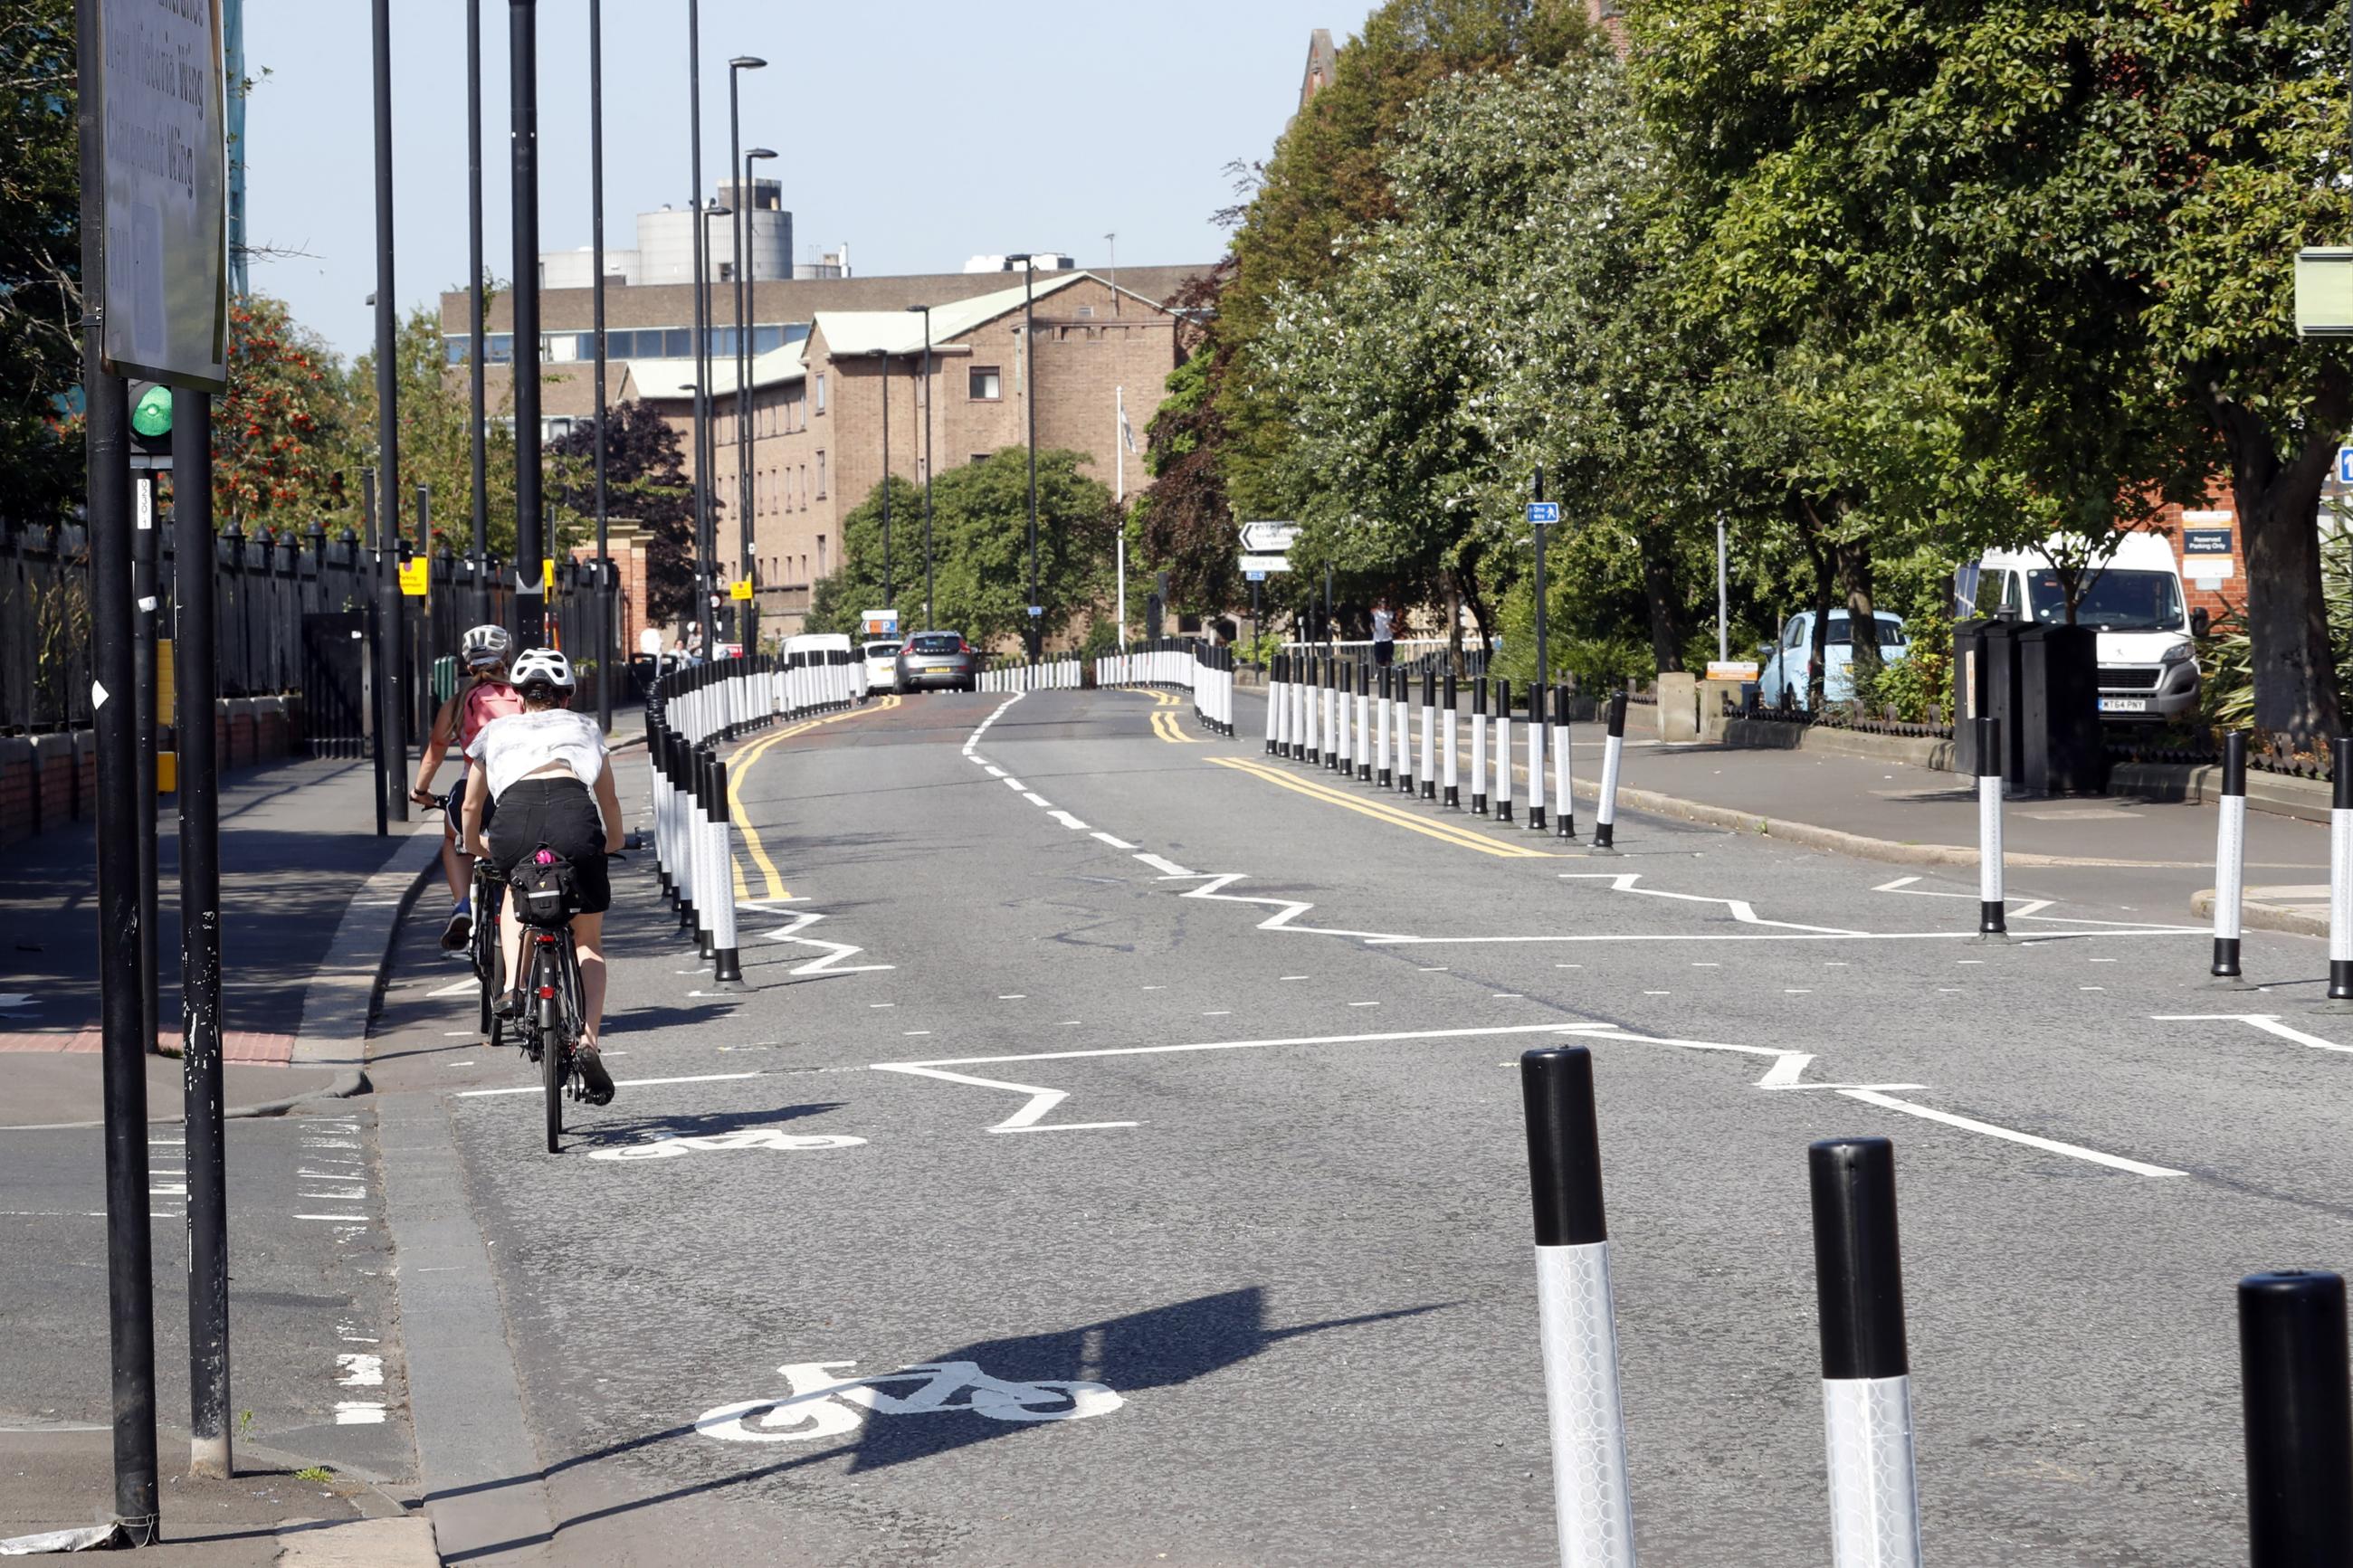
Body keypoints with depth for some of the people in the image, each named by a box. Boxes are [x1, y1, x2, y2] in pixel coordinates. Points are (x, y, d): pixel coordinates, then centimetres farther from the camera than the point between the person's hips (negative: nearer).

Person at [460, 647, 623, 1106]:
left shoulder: (496, 731, 33)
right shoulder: (583, 727, 33)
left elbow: (472, 805, 43)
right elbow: (609, 800, 44)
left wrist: (474, 846, 64)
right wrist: (614, 842, 65)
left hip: (514, 819, 0)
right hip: (574, 817, 0)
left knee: (515, 893, 35)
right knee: (588, 944, 15)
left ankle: (514, 987, 12)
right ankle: (588, 1038, -6)